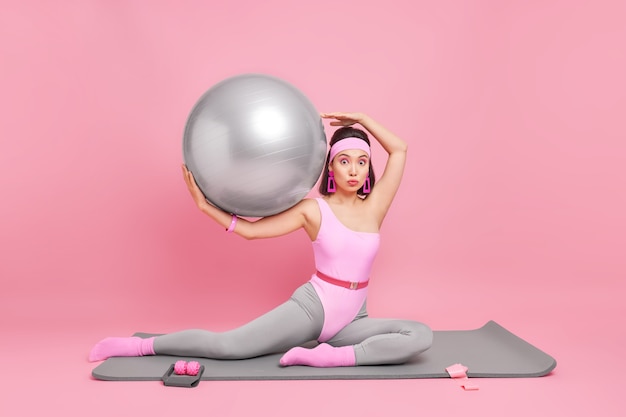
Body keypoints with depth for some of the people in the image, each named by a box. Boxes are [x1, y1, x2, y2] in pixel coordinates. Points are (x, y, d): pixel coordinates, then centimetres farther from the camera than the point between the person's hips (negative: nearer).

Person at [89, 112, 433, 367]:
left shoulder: (374, 207, 1)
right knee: (227, 346, -12)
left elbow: (398, 149, 2)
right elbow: (250, 229, -5)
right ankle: (140, 346, 7)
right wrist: (204, 205, -10)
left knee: (421, 336, -19)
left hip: (351, 320, 3)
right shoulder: (313, 209, -6)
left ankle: (333, 356, -25)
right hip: (311, 307, -3)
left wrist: (361, 119, 0)